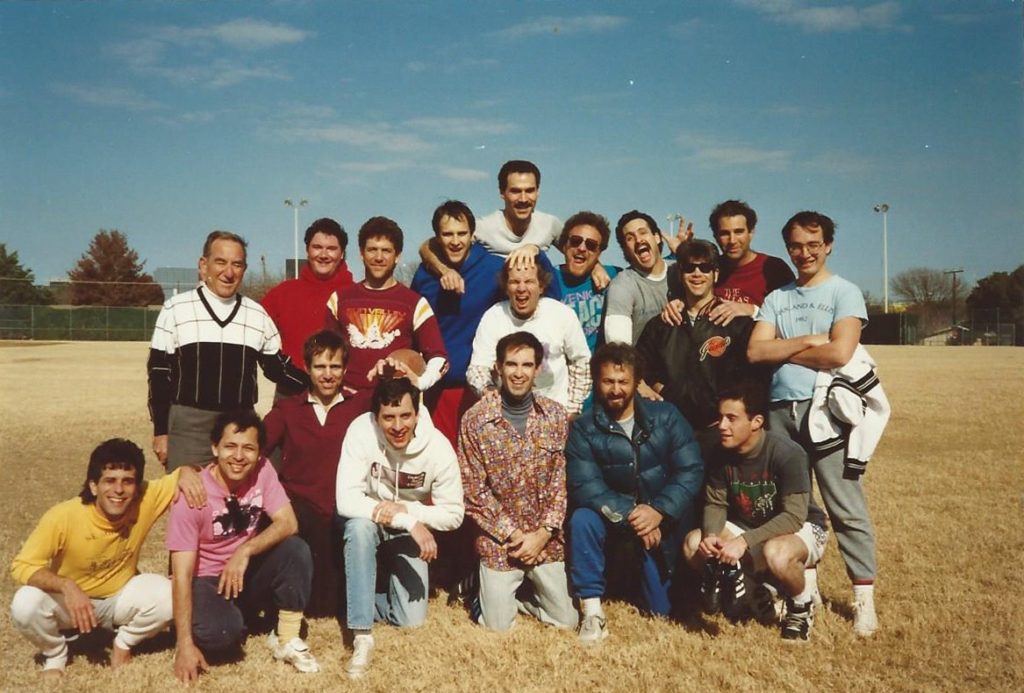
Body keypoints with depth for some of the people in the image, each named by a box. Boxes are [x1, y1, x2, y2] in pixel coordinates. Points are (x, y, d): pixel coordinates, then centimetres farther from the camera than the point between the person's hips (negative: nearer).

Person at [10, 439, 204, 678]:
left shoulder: (145, 501, -23)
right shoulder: (63, 517, -29)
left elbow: (183, 474, -11)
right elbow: (21, 565, -24)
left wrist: (186, 472, -37)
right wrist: (66, 586, -41)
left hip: (118, 599, 1)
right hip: (66, 600, -1)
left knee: (166, 595, -27)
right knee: (25, 605, -31)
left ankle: (123, 643, 4)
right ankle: (55, 654, 1)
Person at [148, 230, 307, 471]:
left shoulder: (258, 314, 8)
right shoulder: (176, 309, 1)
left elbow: (277, 367, 14)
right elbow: (159, 373, 2)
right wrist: (160, 431, -2)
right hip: (187, 426, -3)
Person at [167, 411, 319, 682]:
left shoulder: (262, 470, -11)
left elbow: (288, 524, -15)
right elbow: (182, 575, -24)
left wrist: (244, 551, -31)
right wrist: (185, 645, -28)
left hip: (249, 572, 4)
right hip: (207, 580, -4)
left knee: (296, 549, -24)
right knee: (222, 632, -34)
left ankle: (286, 640, -9)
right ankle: (233, 621, 4)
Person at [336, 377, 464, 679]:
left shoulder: (438, 447, -23)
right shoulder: (361, 431, -28)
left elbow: (453, 515, -15)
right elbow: (346, 500, -34)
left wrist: (406, 511, -31)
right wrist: (411, 524, -40)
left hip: (407, 532, 2)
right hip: (366, 524, -1)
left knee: (412, 619, -8)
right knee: (360, 525, -37)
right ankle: (362, 636, -28)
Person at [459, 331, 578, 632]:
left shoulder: (556, 415, -3)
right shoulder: (475, 420, -11)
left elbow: (562, 481, -2)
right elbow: (473, 491, -9)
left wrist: (542, 534, -10)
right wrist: (514, 535, -12)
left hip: (546, 537, 2)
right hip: (498, 539, -2)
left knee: (566, 620, 6)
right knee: (498, 625, -1)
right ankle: (497, 592, 31)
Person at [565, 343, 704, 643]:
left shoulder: (666, 416, -5)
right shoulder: (583, 428, -7)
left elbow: (690, 471, -12)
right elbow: (584, 485, -17)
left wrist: (658, 511, -26)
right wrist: (629, 516, -29)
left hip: (664, 520, 1)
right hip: (612, 515, 0)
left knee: (659, 609, 1)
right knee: (582, 519, -33)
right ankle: (591, 610, -20)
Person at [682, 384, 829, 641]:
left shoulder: (787, 454, -27)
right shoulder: (720, 455, -11)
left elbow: (794, 516, -30)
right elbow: (715, 504, -5)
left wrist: (745, 541, -39)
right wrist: (710, 534, -27)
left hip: (802, 528, -5)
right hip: (748, 527, 5)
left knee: (776, 553, -40)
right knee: (693, 544, -18)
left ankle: (801, 607, -6)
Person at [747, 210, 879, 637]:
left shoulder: (844, 293, 2)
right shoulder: (777, 298, 14)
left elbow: (839, 353, -13)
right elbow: (755, 351, 1)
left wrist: (783, 351, -2)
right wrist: (806, 341, -8)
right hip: (779, 409, 5)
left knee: (845, 506, -4)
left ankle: (864, 597, 4)